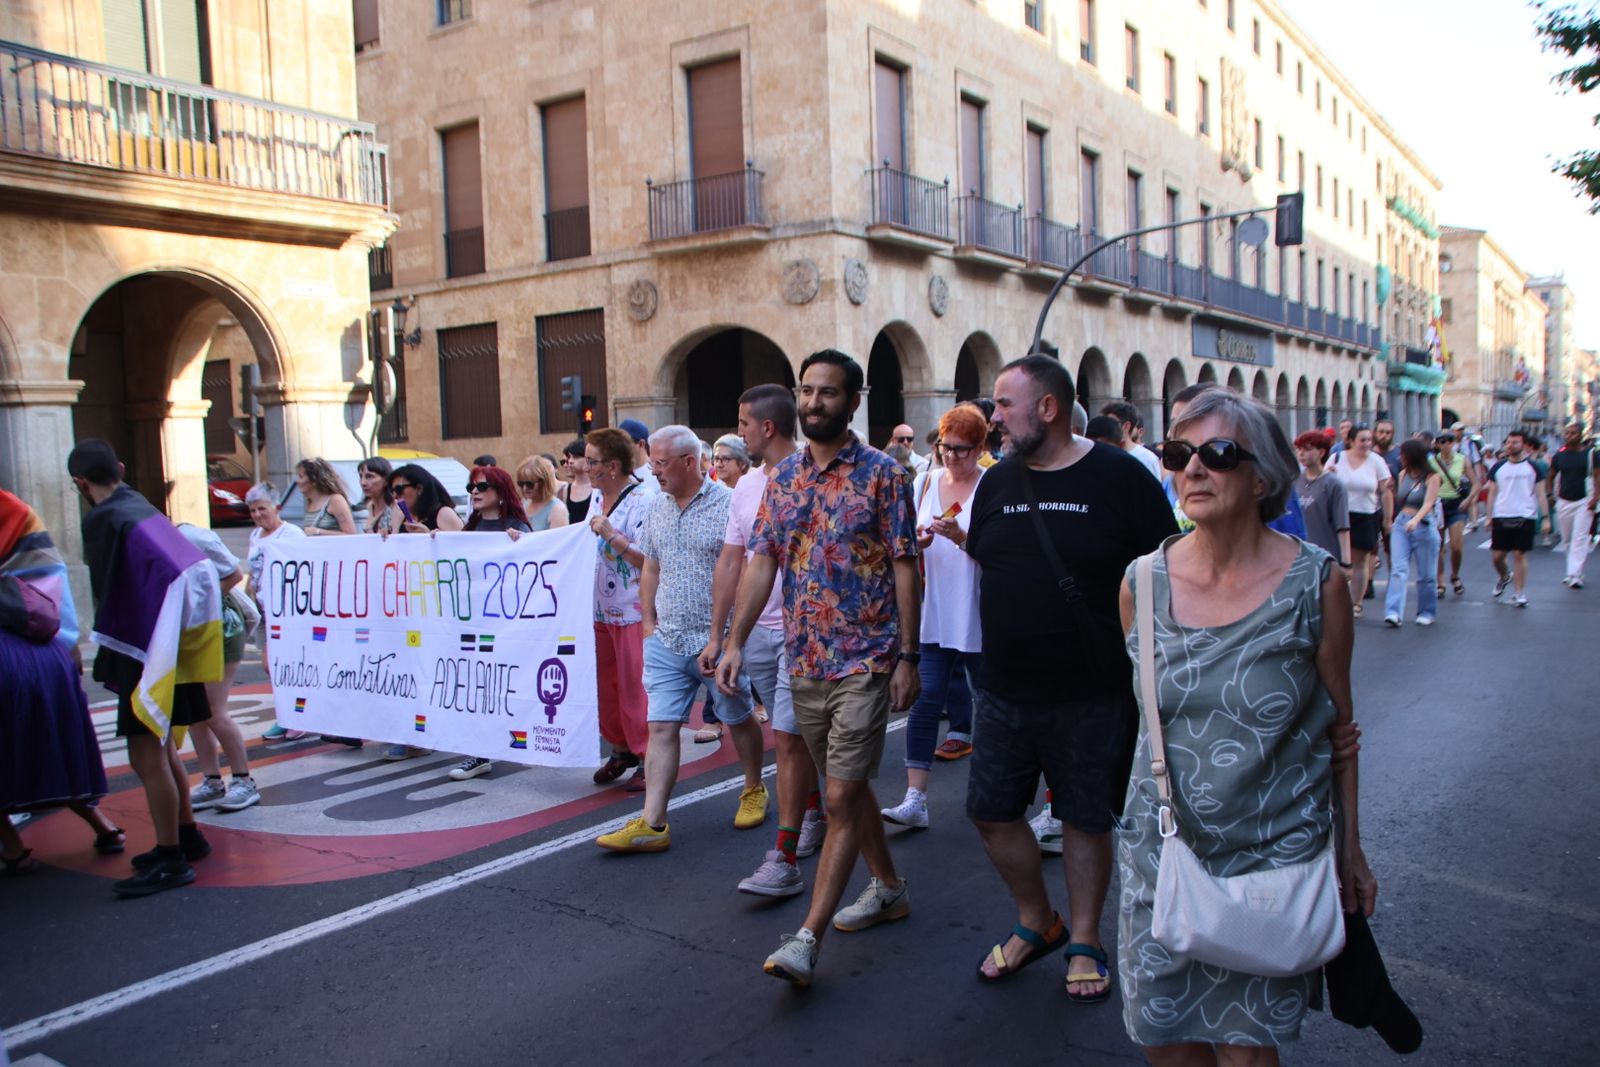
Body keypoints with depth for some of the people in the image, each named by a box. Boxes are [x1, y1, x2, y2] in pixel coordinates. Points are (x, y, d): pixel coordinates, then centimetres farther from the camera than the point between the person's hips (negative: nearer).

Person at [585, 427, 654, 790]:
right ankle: (620, 749, 30)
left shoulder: (643, 499, -15)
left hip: (633, 610, -8)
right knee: (607, 683, 15)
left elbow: (649, 559, -21)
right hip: (601, 608, 8)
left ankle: (646, 758, 13)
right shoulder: (597, 496, 11)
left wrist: (612, 535, -26)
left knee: (635, 686, -1)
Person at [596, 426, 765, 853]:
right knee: (661, 727, 0)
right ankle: (652, 824, 1)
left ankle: (754, 790, 36)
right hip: (666, 641, 5)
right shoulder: (657, 507, 9)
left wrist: (719, 638, -17)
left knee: (738, 718, 13)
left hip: (717, 639, -5)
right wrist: (648, 622, 11)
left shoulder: (727, 504, -11)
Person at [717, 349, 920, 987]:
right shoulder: (782, 478, 9)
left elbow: (904, 568, -7)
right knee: (846, 787, 18)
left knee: (842, 797, -5)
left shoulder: (881, 474, -6)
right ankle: (888, 887, 37)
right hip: (804, 663, 6)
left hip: (864, 663, -6)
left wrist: (907, 657, -10)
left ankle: (808, 938, -2)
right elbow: (762, 562, 6)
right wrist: (735, 642, -1)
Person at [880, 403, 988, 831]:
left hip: (978, 617, -3)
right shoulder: (924, 483, 9)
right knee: (926, 699, -3)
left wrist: (961, 538, -25)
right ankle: (914, 799, -2)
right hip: (932, 614, 3)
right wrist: (915, 542, -8)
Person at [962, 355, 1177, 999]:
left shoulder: (1119, 477, -9)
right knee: (991, 813, 9)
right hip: (1004, 692, 5)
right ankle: (1036, 922, 32)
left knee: (1086, 820, 10)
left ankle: (1084, 941, 30)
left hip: (1093, 696, -4)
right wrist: (994, 657, 13)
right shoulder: (997, 481, 6)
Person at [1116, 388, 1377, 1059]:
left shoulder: (1316, 583, -10)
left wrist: (1350, 849, 5)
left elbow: (1338, 726, 0)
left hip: (1276, 853, -2)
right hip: (1162, 847, 2)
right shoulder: (1143, 582, -4)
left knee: (1247, 1044, 10)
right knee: (1164, 1040, 13)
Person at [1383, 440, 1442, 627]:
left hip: (1423, 525, -3)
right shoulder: (1403, 474, 6)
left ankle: (1426, 612, 23)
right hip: (1401, 524, 4)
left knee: (1426, 574, 8)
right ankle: (1393, 612, -17)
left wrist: (1415, 520, -33)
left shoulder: (1432, 477, -8)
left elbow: (1428, 503, -21)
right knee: (1398, 570, -9)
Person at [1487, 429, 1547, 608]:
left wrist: (1545, 517, -3)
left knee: (1520, 555, -3)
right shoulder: (1498, 467, 7)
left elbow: (1540, 494, 4)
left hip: (1525, 517, -2)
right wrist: (1489, 517, 6)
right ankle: (1504, 577, 35)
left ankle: (1519, 595, 5)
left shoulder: (1533, 467, 2)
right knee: (1496, 556, 3)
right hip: (1501, 517, 2)